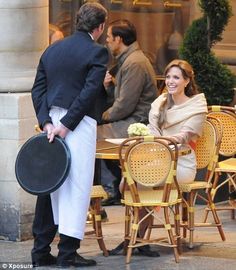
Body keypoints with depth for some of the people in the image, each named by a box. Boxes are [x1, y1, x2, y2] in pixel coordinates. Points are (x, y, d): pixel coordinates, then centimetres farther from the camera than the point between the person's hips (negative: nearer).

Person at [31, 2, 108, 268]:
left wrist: (46, 122, -2)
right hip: (79, 125, -6)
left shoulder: (52, 50, 14)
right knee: (77, 186, -1)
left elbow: (38, 89, 7)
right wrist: (66, 125, -13)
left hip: (51, 123, 6)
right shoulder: (97, 52, -5)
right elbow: (89, 92, -14)